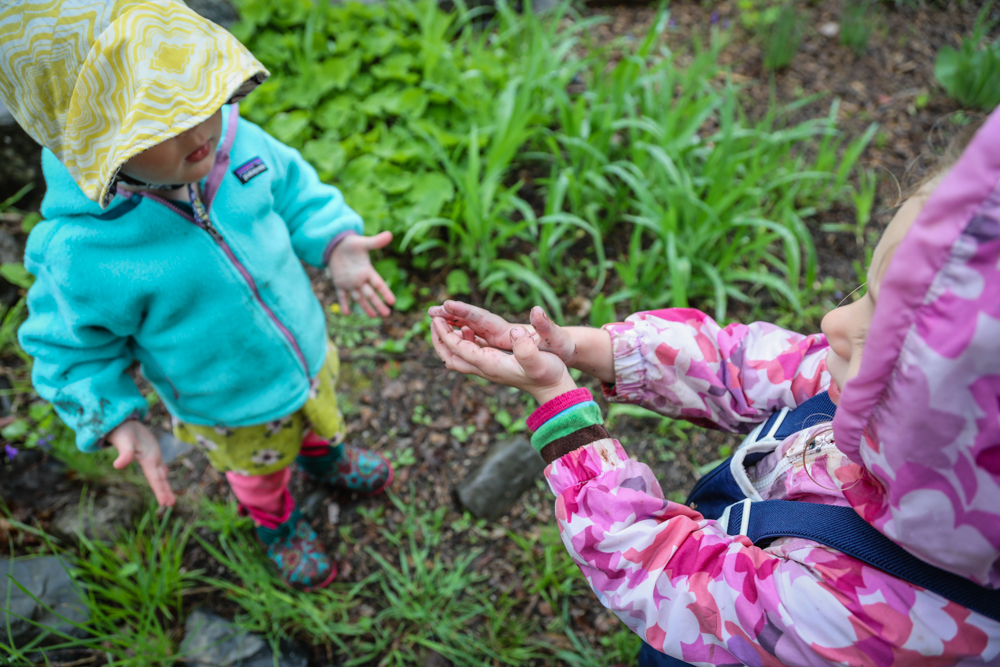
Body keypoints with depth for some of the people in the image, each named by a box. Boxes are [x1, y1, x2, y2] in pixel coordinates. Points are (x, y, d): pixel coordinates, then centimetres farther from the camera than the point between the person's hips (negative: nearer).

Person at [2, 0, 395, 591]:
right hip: (232, 415, -3)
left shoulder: (234, 140, -26)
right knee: (261, 471, 30)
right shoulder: (81, 253, -36)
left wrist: (336, 245, -21)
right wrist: (116, 422, -28)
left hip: (309, 352, 4)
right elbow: (72, 349, -18)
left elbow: (295, 190, -6)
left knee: (322, 419, 36)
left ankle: (325, 456, 72)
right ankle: (276, 522, 65)